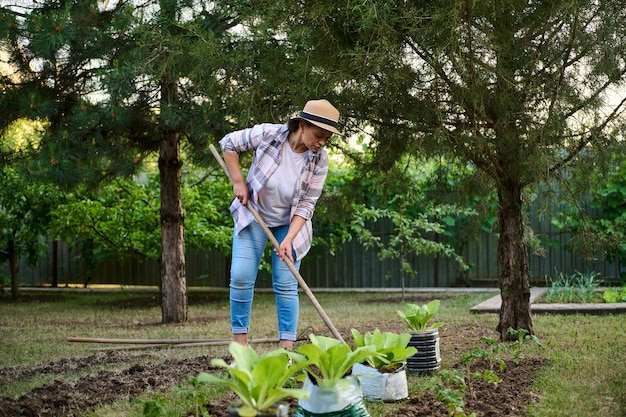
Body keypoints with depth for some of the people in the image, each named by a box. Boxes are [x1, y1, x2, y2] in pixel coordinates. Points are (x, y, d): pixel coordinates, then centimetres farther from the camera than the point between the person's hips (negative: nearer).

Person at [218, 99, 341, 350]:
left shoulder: (319, 160, -19)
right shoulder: (267, 134, -23)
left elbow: (306, 205, -15)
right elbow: (229, 144, -8)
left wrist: (288, 240, -24)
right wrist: (238, 181, -11)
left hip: (289, 223, 1)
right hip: (253, 214, 0)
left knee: (286, 286, -4)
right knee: (241, 277, -8)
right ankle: (240, 346, 2)